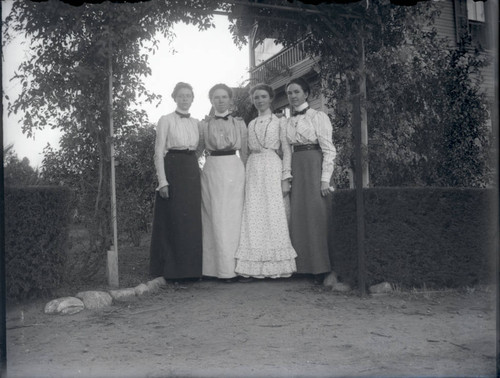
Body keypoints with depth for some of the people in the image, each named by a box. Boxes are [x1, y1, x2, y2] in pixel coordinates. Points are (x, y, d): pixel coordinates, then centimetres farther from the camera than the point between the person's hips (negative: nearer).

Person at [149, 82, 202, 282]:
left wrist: (199, 174, 6)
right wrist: (162, 181, -14)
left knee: (193, 222, 5)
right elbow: (159, 152, -5)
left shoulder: (195, 123, 14)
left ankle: (191, 268, 14)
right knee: (173, 222, -3)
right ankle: (172, 270, 6)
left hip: (192, 172, 5)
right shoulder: (166, 120, 0)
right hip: (173, 170, -5)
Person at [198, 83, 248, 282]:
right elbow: (197, 151, 13)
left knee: (233, 217, -2)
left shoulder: (239, 123, 10)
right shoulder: (204, 124, 10)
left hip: (234, 170, 0)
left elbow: (244, 153, 11)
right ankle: (219, 267, 3)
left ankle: (232, 266, 4)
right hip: (212, 171, 0)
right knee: (214, 219, -2)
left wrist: (245, 176, 6)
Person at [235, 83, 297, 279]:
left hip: (272, 168, -3)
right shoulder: (251, 125, 17)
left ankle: (276, 265, 0)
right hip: (253, 169, 3)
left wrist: (286, 178, -7)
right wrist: (245, 176, 7)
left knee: (274, 214, -6)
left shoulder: (279, 122, 6)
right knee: (253, 216, -2)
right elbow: (248, 150, 16)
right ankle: (254, 266, 1)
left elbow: (287, 151, 1)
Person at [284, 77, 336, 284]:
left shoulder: (317, 117, -3)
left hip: (314, 167, -6)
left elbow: (329, 150, -8)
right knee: (298, 218, 5)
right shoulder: (288, 121, 15)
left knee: (317, 216, -5)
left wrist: (325, 179, -14)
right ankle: (305, 265, 13)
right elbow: (287, 151, 15)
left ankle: (321, 268, 3)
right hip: (296, 169, 6)